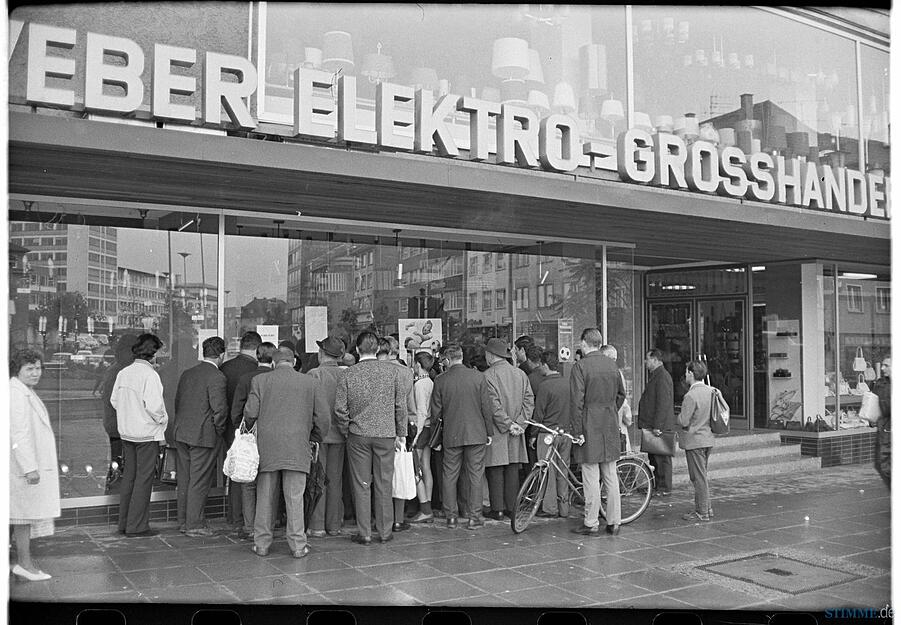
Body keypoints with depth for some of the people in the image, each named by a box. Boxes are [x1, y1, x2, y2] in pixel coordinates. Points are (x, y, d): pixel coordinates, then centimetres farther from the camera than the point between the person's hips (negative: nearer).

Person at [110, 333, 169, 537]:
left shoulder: (123, 373, 5)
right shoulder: (150, 375, -17)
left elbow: (114, 400, 11)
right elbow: (154, 406, -21)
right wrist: (162, 420, -4)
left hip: (126, 432, 7)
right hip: (147, 433, -7)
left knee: (129, 476, 15)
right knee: (144, 478, 1)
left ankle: (124, 523, 21)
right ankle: (137, 526, 4)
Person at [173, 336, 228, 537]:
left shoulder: (187, 374, 9)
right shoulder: (217, 377, -14)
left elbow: (177, 401, 13)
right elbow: (220, 408, -19)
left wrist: (183, 424, 18)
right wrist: (220, 429, -4)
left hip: (182, 434, 7)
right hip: (204, 435, -7)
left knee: (184, 478, 15)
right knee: (199, 481, 0)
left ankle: (183, 520, 24)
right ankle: (194, 524, 5)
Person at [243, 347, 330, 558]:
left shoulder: (259, 381, 2)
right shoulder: (310, 382, 3)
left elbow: (250, 412, -4)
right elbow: (323, 415, 1)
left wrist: (250, 432, 16)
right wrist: (315, 439, 15)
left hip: (266, 447, 1)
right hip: (297, 448, -1)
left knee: (265, 497, 10)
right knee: (295, 497, 3)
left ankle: (262, 544, 17)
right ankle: (297, 545, 7)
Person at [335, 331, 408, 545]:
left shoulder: (348, 374, -5)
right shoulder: (393, 370, -4)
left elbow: (340, 408, -3)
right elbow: (401, 405, -1)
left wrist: (346, 431, 12)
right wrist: (401, 433, 7)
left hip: (358, 435, 0)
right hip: (386, 434, 1)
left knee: (361, 485, 7)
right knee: (384, 485, 9)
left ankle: (364, 533, 11)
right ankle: (385, 531, 17)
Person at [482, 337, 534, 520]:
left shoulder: (487, 376, -11)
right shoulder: (520, 374, 8)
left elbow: (493, 406, -17)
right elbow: (529, 400, 3)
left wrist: (509, 424, -11)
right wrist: (519, 423, -1)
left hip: (496, 430, -5)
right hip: (516, 432, 5)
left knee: (496, 471, 1)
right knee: (512, 470, 10)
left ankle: (497, 510, 4)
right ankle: (512, 508, 14)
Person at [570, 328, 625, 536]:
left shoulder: (580, 366, -12)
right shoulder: (612, 364, 7)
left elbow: (577, 402, -15)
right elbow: (621, 394, 16)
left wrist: (577, 431, -12)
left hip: (590, 426, -6)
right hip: (611, 426, 6)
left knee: (591, 478, -1)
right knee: (611, 477, 11)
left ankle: (591, 524, 5)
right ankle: (614, 522, 16)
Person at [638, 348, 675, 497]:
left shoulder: (662, 376, -16)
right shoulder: (654, 375, 17)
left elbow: (663, 403, -22)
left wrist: (657, 426, -23)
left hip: (660, 427, -10)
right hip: (653, 425, 10)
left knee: (662, 457, -3)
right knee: (653, 457, 14)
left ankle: (664, 489, 4)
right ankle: (657, 486, 21)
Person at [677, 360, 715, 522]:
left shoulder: (691, 396, -21)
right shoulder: (709, 391, 4)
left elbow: (683, 421, -19)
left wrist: (679, 415, -1)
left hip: (694, 440, -8)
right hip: (707, 438, 8)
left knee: (699, 477, -1)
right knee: (700, 476, 19)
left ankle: (702, 513, 6)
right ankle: (705, 507, 25)